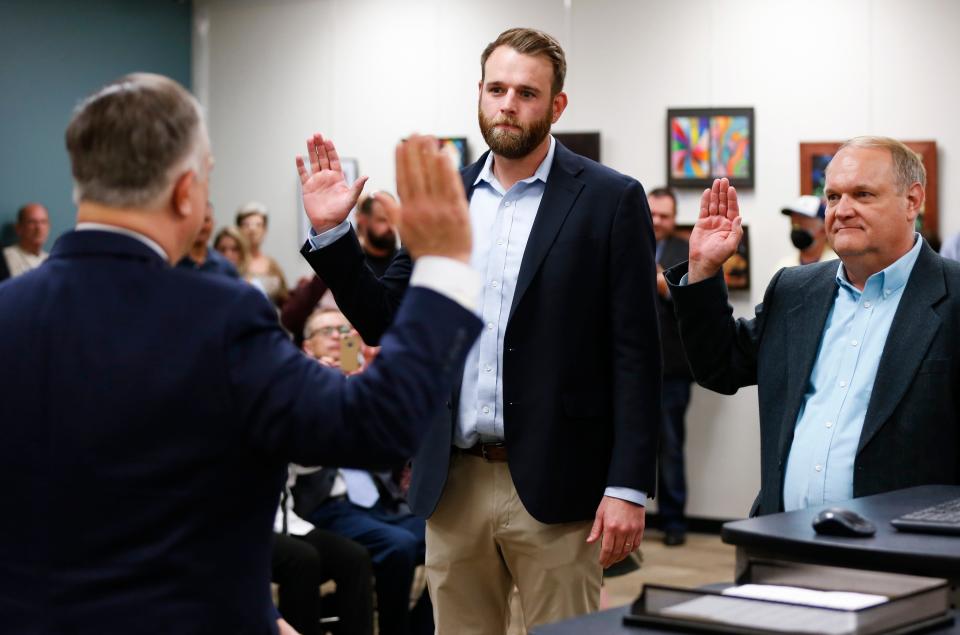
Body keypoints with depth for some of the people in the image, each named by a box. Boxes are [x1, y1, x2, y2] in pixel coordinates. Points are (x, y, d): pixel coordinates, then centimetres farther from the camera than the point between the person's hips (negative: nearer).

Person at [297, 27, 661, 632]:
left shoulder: (610, 200, -4)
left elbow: (636, 354, -7)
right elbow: (382, 320, 10)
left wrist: (628, 487, -13)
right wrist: (330, 231, -4)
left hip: (553, 486, -4)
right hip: (454, 484, 4)